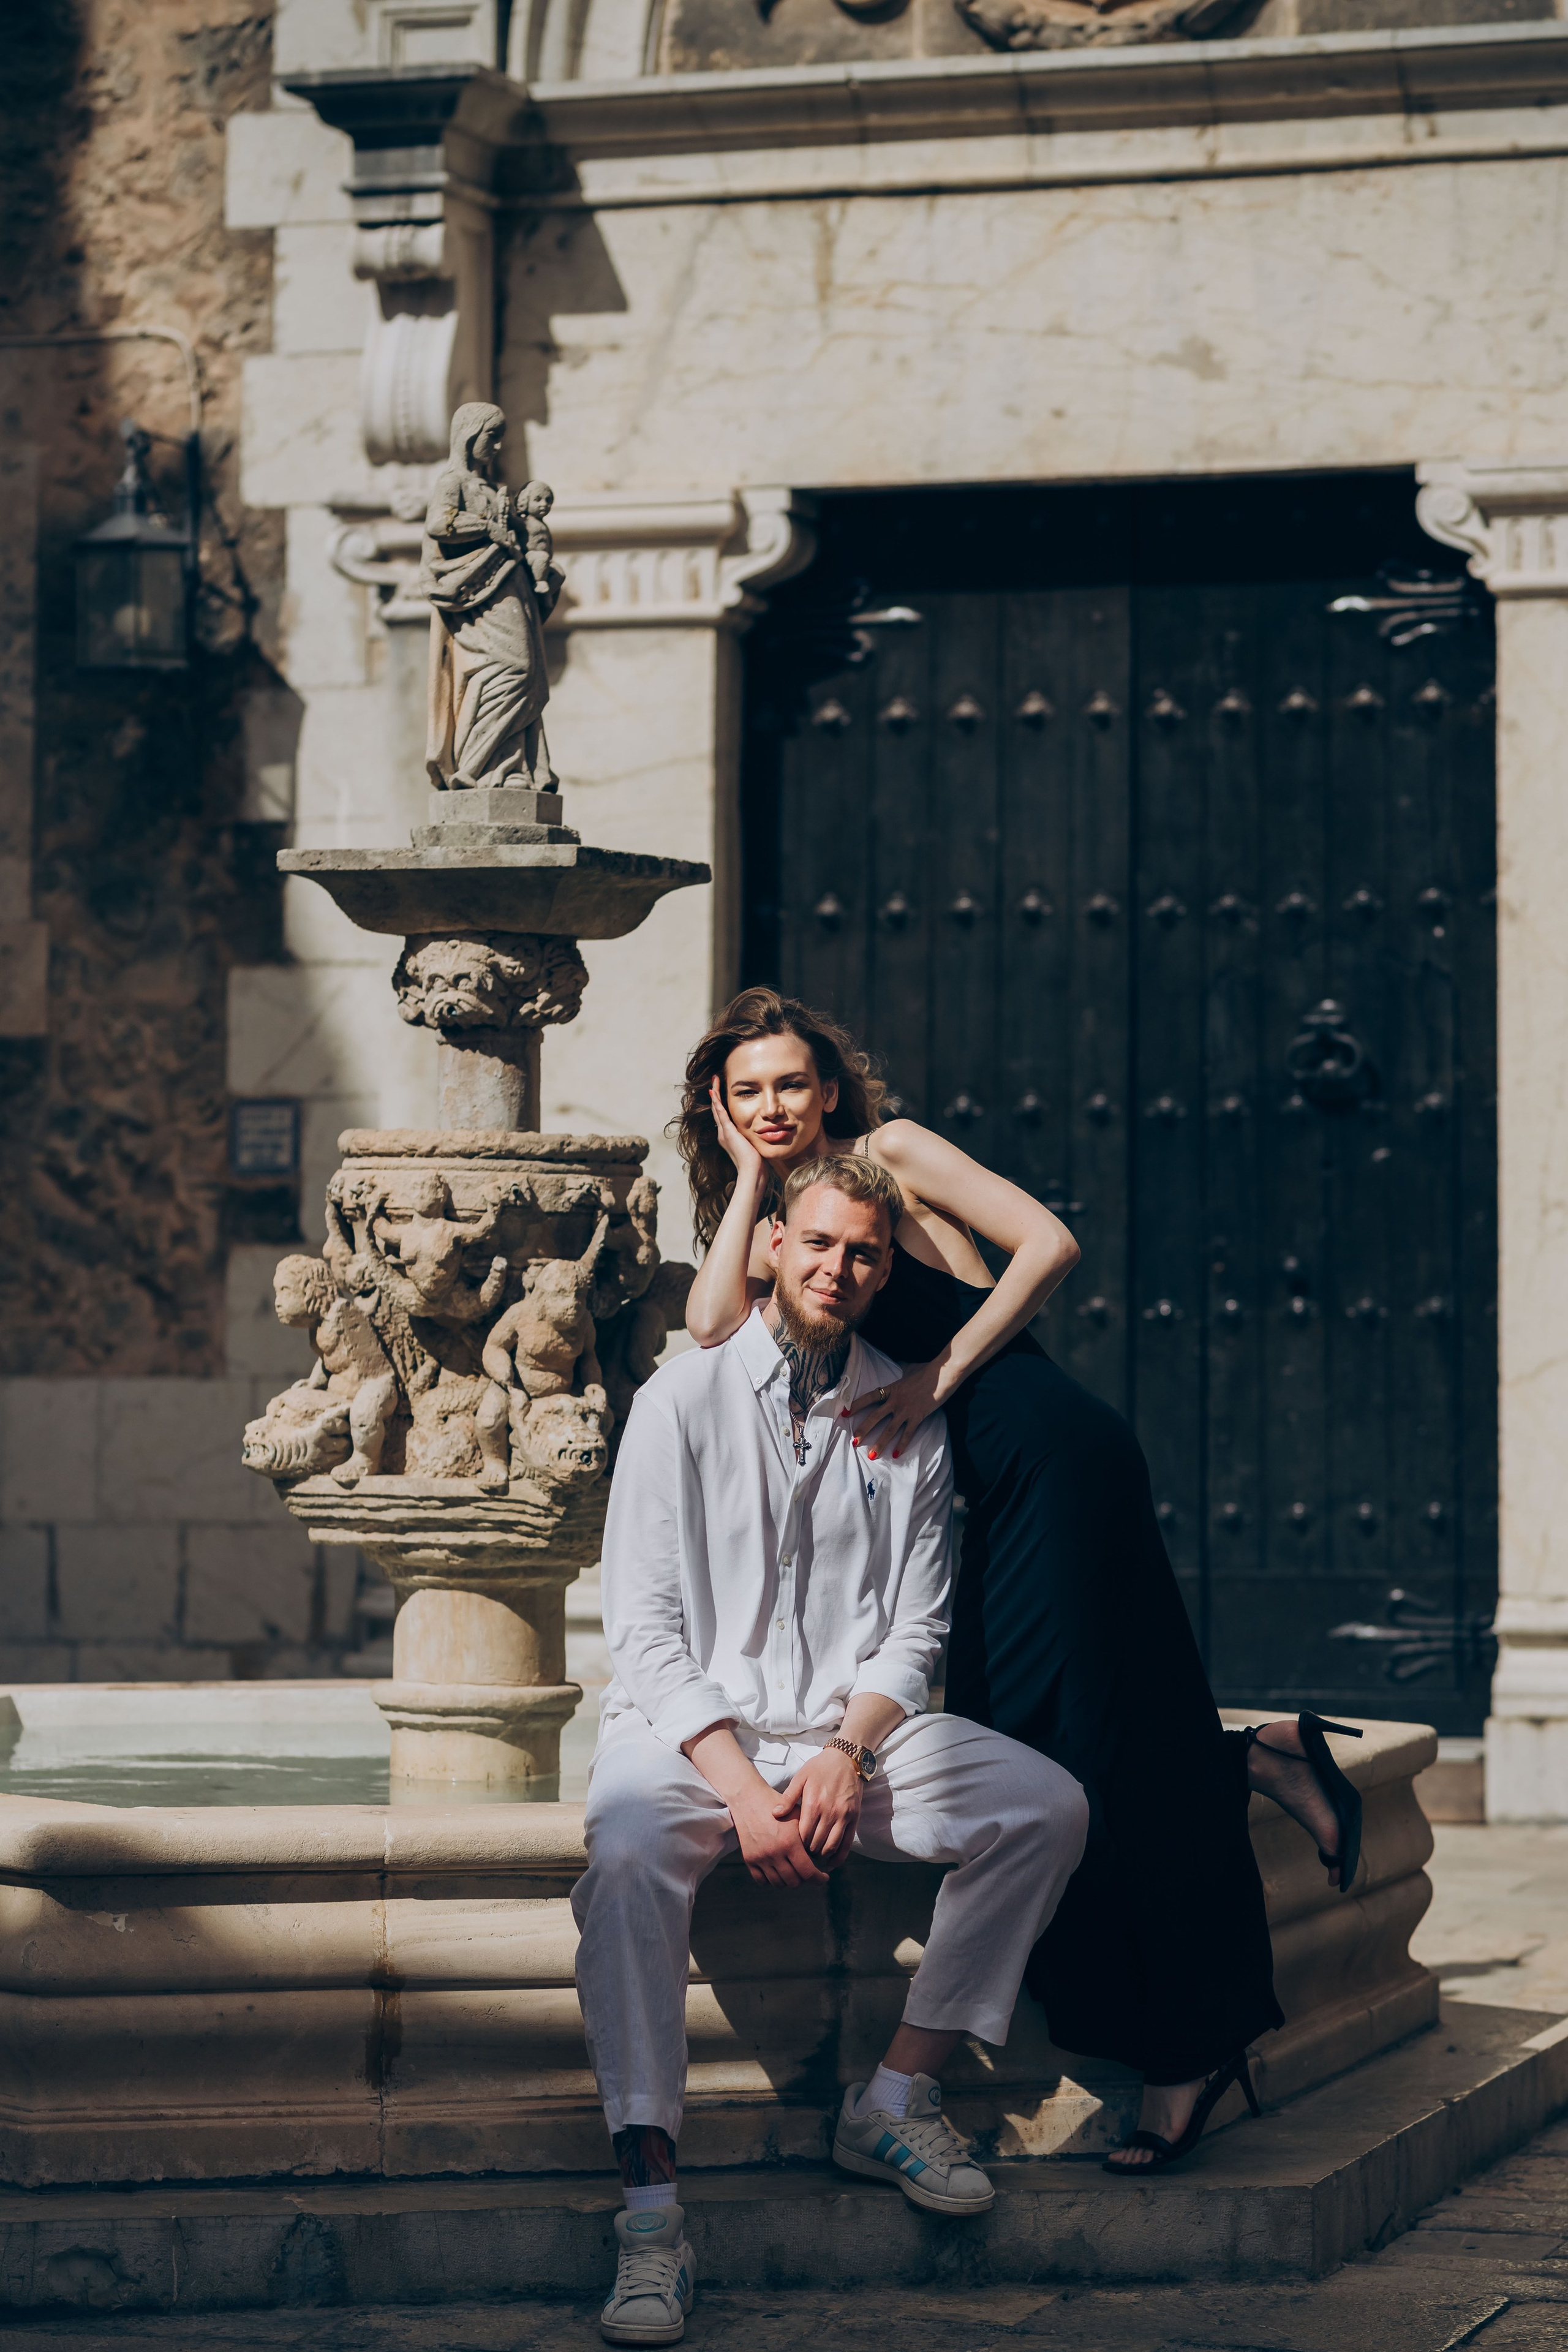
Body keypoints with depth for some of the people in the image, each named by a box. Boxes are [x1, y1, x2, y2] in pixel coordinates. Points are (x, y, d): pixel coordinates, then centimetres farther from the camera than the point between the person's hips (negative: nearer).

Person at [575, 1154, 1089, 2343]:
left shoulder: (910, 1420, 9)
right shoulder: (683, 1401, -1)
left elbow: (915, 1629, 7)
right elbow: (645, 1630, -6)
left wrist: (848, 1753, -13)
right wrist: (741, 1786, -18)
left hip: (854, 1725, 4)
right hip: (693, 1726, -3)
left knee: (1047, 1803, -20)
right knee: (627, 1854, -36)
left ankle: (898, 2098, -12)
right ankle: (651, 2211, -37)